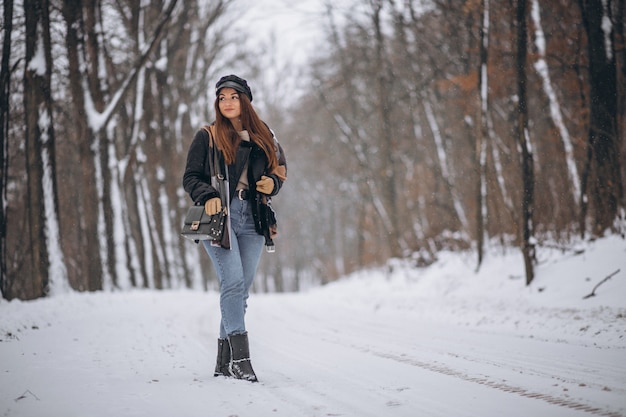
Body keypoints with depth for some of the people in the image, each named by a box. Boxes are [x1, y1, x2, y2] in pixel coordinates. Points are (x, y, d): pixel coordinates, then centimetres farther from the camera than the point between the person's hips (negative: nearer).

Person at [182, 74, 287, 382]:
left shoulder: (263, 137, 14)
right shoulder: (207, 137, 4)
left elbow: (279, 170, 22)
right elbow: (190, 177, 3)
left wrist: (272, 183, -1)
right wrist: (207, 196, -16)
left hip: (251, 221, 4)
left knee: (242, 287, 2)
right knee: (233, 282, -18)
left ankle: (225, 361, 9)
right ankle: (239, 356, -19)